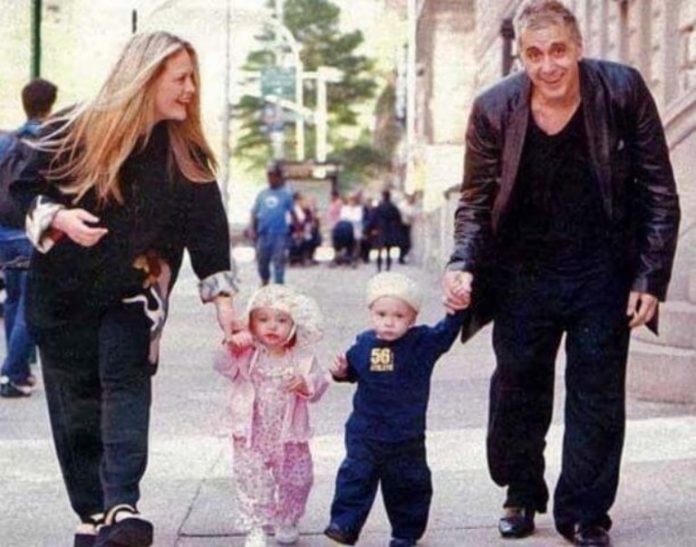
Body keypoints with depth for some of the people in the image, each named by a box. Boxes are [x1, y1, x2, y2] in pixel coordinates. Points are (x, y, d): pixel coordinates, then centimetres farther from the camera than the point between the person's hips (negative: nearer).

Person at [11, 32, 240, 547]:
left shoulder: (185, 152, -3)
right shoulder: (77, 130, -9)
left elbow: (208, 227, -1)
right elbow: (25, 187, -1)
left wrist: (224, 300, -5)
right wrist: (59, 218, -21)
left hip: (133, 292, 0)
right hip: (63, 289, 0)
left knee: (126, 384, -17)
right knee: (75, 402, 3)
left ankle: (122, 506, -25)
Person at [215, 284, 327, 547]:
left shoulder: (302, 359, -3)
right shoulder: (247, 355, -6)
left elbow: (318, 386, -6)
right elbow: (224, 367, -19)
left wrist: (305, 385, -28)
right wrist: (232, 348, -38)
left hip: (290, 437, 2)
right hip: (251, 436, -2)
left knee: (295, 480, 13)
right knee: (252, 482, -3)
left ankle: (287, 522, 35)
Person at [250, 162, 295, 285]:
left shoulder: (286, 194, 1)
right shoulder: (262, 194, 9)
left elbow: (292, 213, 5)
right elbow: (254, 213, 12)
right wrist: (253, 230, 5)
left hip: (280, 233, -3)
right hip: (263, 233, 3)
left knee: (279, 261, -4)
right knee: (262, 260, 10)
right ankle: (265, 282, 31)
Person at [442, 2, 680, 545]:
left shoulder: (623, 91, -14)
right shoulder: (494, 109, -11)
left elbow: (660, 192, -7)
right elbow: (476, 200, -1)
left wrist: (651, 277, -11)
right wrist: (463, 265, -18)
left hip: (602, 276, -1)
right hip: (524, 275, 2)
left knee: (597, 395, 3)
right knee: (517, 390, 12)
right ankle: (522, 494, 33)